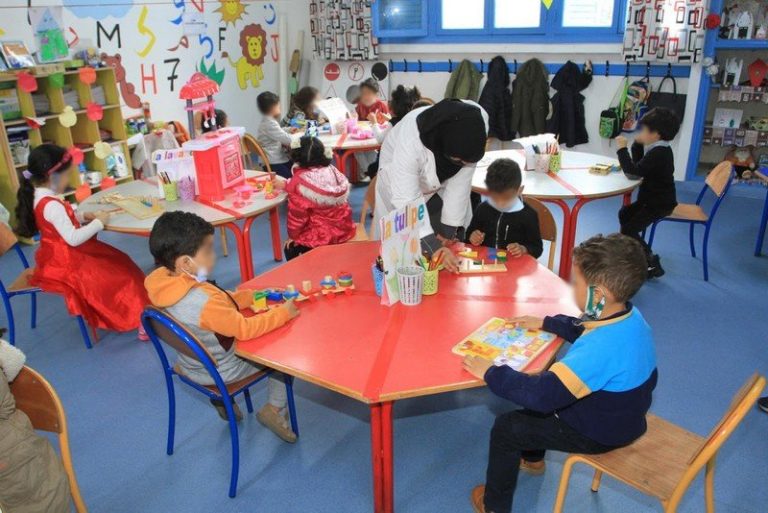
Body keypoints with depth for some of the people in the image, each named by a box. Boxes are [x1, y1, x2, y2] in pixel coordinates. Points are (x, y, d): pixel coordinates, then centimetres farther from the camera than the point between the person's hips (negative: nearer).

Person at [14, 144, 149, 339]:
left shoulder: (38, 197, 3)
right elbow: (73, 238, -30)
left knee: (117, 262, 15)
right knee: (119, 276, -7)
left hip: (59, 256, 10)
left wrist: (83, 216, 5)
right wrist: (98, 222, -19)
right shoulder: (52, 205, -28)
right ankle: (136, 318, -2)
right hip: (65, 263, -10)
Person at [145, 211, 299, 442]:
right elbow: (245, 329, -29)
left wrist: (253, 295, -4)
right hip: (220, 371, -8)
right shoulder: (204, 301, -39)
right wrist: (282, 312, -18)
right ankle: (274, 409, 15)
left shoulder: (164, 283, -12)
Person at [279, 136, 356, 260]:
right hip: (343, 227, 7)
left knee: (291, 249, 18)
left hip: (321, 233, -7)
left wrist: (293, 235, 6)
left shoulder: (299, 180, -19)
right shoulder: (332, 170, 0)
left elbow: (297, 214, -12)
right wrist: (287, 186, 21)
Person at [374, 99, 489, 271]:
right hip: (401, 180, -3)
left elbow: (461, 181, -23)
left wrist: (449, 229, -21)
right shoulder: (411, 140, -42)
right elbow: (406, 201, -42)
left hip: (443, 183, 3)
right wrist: (433, 246, -50)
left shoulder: (478, 122, -31)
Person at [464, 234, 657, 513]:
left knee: (505, 427, 1)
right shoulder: (629, 316, -11)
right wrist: (546, 323, 13)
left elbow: (543, 393, -40)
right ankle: (532, 458, 47)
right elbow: (585, 329, 12)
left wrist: (491, 373, -28)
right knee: (536, 390, 25)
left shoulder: (602, 348, -40)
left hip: (598, 433, -9)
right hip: (623, 414, 9)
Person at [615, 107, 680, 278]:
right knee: (624, 214, 24)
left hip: (660, 204, -11)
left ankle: (652, 264, -5)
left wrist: (622, 149, -28)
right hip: (652, 198, 11)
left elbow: (633, 173, -34)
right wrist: (637, 144, 0)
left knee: (629, 229, -15)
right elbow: (638, 166, 14)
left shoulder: (659, 153, -28)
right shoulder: (658, 149, 4)